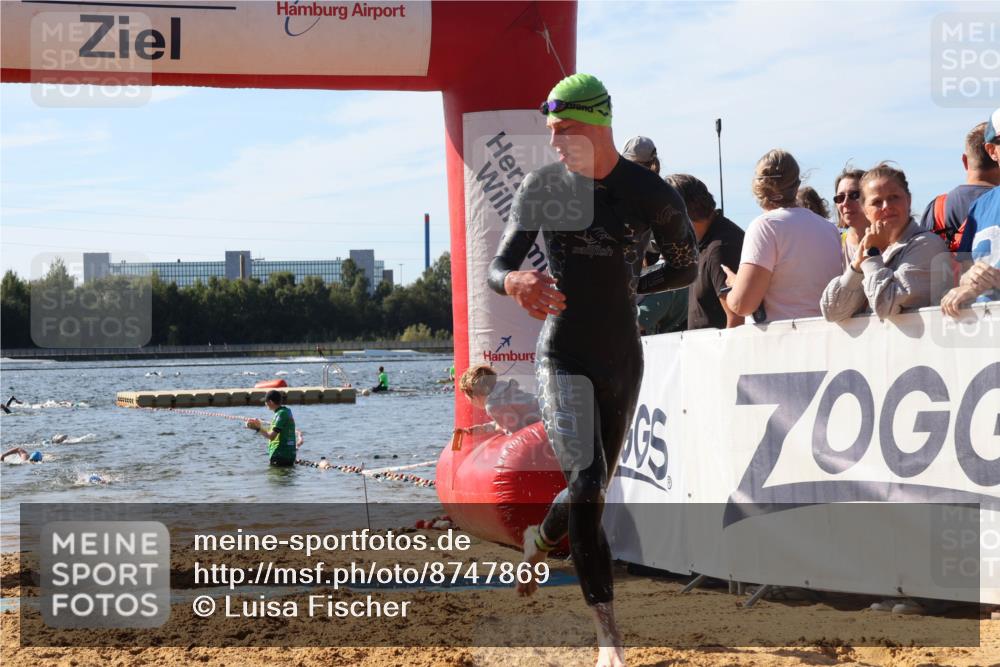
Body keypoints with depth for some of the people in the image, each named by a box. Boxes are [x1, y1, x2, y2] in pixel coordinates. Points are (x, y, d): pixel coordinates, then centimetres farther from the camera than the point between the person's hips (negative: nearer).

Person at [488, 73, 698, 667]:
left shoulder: (652, 195, -6)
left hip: (623, 360, 2)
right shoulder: (542, 187, -2)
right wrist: (515, 282, -23)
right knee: (586, 485, -17)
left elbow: (687, 267, 10)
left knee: (593, 490, 13)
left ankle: (537, 543, 49)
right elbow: (498, 266, 0)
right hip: (563, 356, -1)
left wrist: (626, 286, 1)